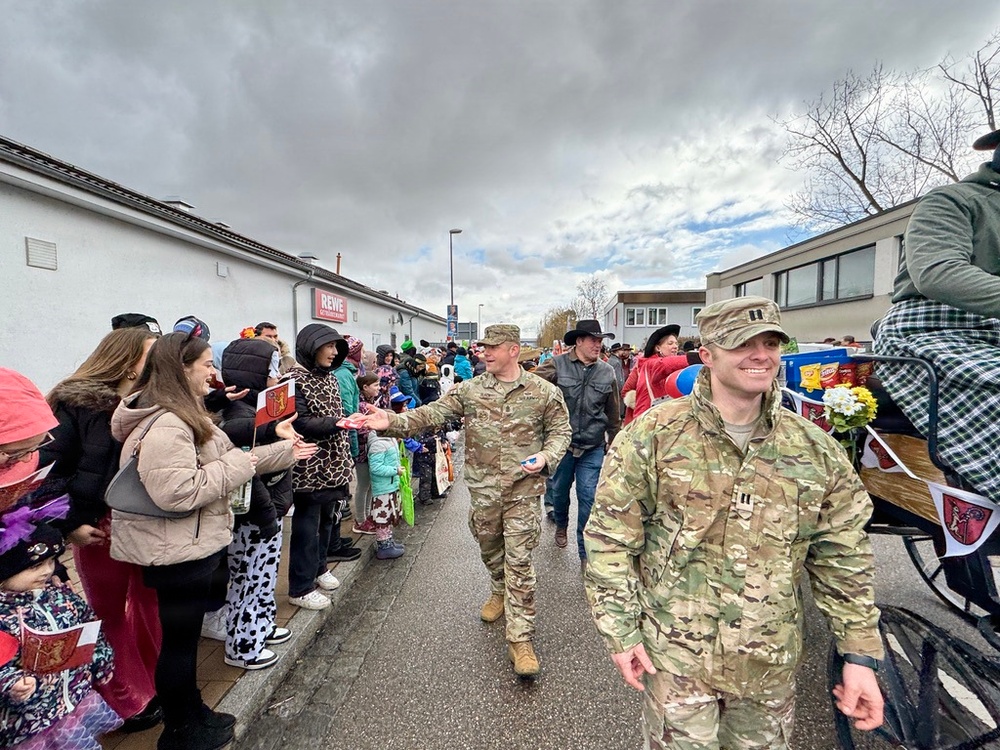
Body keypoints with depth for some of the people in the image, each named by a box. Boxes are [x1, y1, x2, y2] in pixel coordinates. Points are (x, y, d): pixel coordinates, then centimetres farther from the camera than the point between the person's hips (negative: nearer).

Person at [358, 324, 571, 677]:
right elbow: (433, 413, -10)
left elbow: (561, 431, 4)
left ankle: (520, 639, 15)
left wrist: (545, 457, -15)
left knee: (519, 561, 0)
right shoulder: (469, 390, -2)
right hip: (483, 488, 3)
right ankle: (500, 592, 53)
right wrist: (392, 422, -24)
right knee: (490, 550, 22)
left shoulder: (544, 392, -4)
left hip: (523, 489, -3)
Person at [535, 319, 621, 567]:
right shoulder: (557, 365, -9)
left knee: (589, 498, 2)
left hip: (592, 448, 1)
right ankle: (561, 526, 50)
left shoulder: (607, 372, 0)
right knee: (559, 491, 19)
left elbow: (613, 413, 8)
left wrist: (613, 444, 12)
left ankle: (586, 552, 20)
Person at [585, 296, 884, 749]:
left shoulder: (816, 449, -3)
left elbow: (843, 558, 4)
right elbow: (611, 539, -11)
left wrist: (860, 655, 4)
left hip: (772, 662, 4)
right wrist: (621, 631, -10)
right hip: (676, 656, -3)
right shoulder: (652, 436, -16)